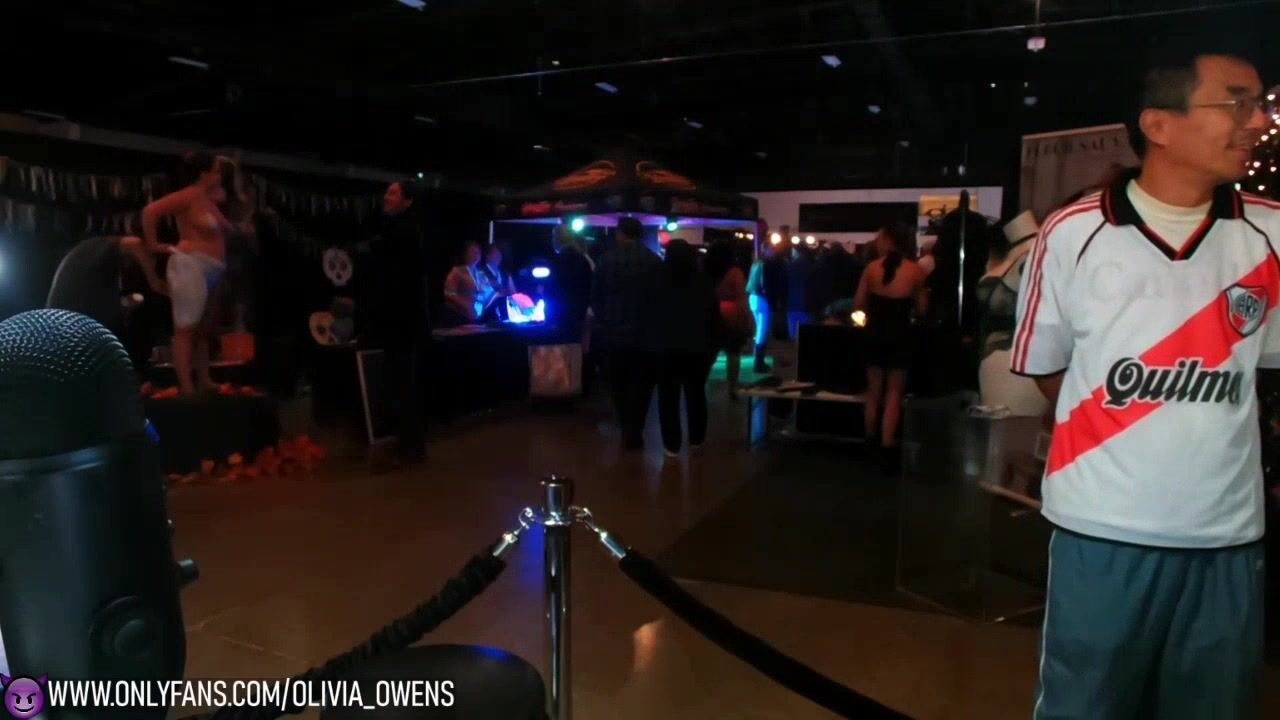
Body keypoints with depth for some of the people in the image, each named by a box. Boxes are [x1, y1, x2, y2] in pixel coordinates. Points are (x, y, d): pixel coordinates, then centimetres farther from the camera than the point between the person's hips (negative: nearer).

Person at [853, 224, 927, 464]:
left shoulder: (871, 267, -2)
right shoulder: (916, 270, -5)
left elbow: (858, 305, 0)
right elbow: (922, 309, -1)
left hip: (875, 333, 2)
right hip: (900, 335, -2)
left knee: (873, 391, 15)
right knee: (893, 394, 7)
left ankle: (870, 444, 25)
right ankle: (886, 449, 5)